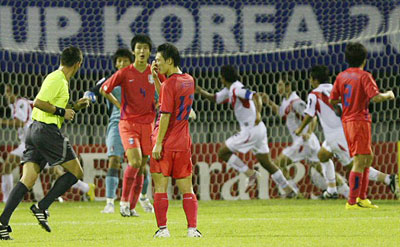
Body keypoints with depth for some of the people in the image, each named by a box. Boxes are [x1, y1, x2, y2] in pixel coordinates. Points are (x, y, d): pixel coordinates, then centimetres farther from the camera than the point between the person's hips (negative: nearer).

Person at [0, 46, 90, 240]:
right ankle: (42, 207, -6)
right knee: (76, 172, 1)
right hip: (47, 130, -9)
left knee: (27, 179, 1)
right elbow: (38, 102, -19)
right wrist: (62, 112, -12)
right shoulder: (57, 79, -10)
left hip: (34, 130, 9)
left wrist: (73, 107, 24)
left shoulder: (58, 78, 20)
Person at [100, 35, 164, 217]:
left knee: (141, 167, 3)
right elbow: (104, 90, 8)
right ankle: (124, 200, -4)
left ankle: (132, 207, 12)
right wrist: (119, 105, 3)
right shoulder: (124, 73, -4)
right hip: (128, 123, -3)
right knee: (135, 161, -19)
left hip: (147, 124, 3)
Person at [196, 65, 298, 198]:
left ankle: (250, 173, -6)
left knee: (223, 152, -3)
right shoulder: (229, 90, 15)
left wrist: (258, 113, -43)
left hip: (250, 130, -10)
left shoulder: (237, 89, -14)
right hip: (259, 129, 10)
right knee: (266, 162, 15)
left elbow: (256, 96, -28)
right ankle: (288, 189, 15)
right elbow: (215, 98, 27)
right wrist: (201, 91, 10)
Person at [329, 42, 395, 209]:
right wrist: (388, 95, -2)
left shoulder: (341, 76, 9)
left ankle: (362, 197, 17)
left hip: (346, 120, 8)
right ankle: (352, 202, -10)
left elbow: (332, 100, 10)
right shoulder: (364, 76, -11)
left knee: (368, 157, 18)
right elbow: (375, 97, -21)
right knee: (359, 161, -7)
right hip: (360, 121, -8)